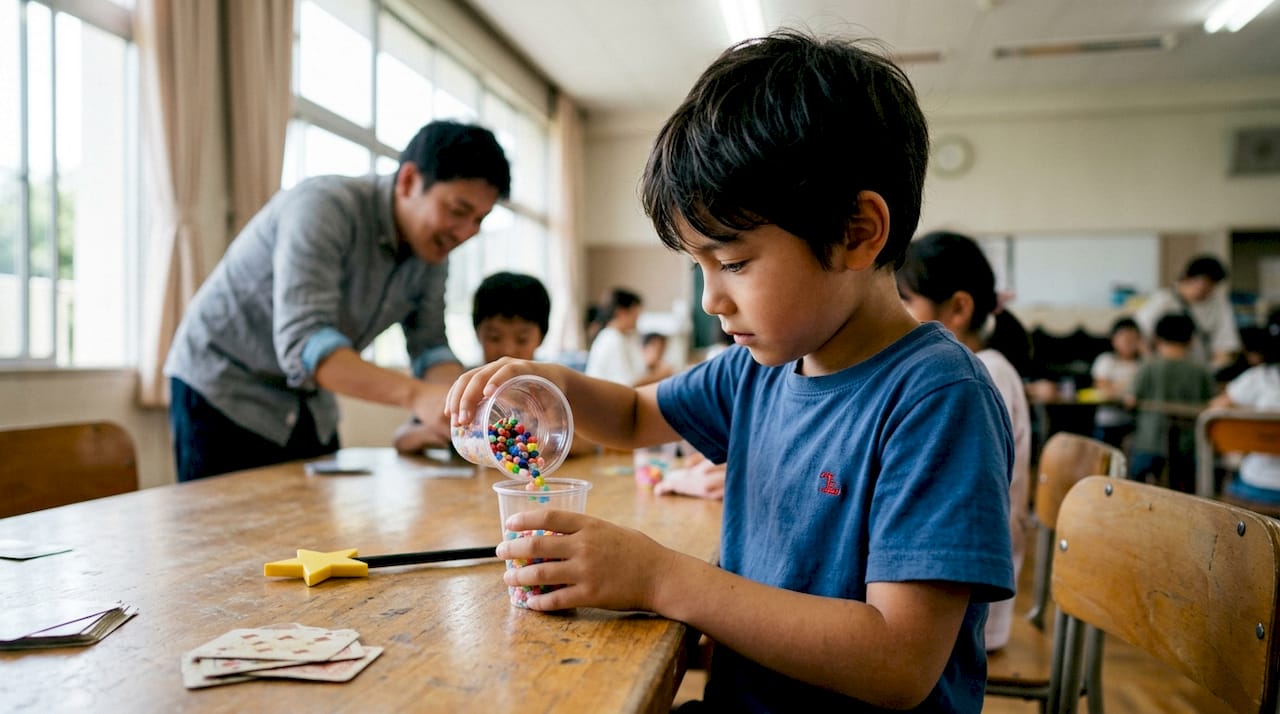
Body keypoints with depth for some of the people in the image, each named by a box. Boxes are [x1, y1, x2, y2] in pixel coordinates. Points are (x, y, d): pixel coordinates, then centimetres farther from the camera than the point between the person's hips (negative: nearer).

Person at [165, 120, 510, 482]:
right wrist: (414, 394, -51)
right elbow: (301, 342, -38)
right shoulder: (323, 208, -27)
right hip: (222, 392, -6)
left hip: (309, 405, 6)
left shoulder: (431, 249, -6)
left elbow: (430, 346, -5)